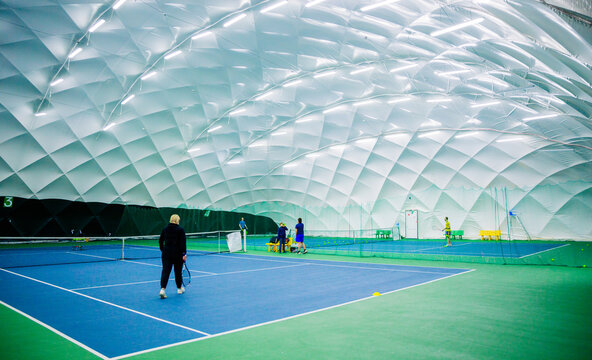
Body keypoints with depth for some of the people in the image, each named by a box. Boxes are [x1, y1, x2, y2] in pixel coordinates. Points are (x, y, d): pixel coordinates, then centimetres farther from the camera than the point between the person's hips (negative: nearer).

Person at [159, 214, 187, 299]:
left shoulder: (165, 229, 5)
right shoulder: (180, 230, -8)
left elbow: (160, 241, 13)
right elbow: (183, 242, -14)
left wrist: (163, 250, 26)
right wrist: (184, 254, -14)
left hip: (166, 253, 3)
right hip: (178, 254, -3)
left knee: (165, 271, -1)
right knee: (178, 271, 12)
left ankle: (162, 289, -17)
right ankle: (179, 288, 29)